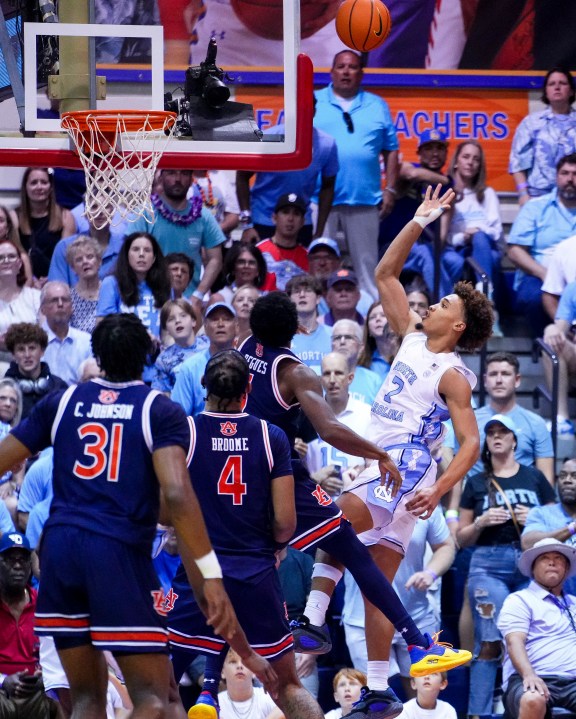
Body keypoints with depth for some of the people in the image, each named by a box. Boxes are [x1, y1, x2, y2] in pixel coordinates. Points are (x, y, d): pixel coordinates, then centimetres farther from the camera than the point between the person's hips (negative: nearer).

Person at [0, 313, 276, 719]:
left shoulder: (63, 403, 13)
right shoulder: (161, 411, 2)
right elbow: (176, 495, -12)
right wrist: (210, 575, -13)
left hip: (60, 548, 4)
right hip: (119, 549, -4)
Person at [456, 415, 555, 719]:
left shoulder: (534, 478, 12)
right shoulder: (476, 483, 12)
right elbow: (462, 538, 13)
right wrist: (481, 522, -6)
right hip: (489, 564, -1)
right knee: (489, 643, -9)